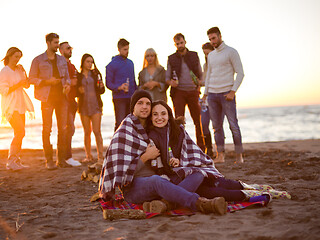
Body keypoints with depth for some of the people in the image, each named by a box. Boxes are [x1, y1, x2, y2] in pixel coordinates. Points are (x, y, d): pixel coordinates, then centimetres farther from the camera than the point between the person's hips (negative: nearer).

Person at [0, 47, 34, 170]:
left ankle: (16, 161, 12)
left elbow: (27, 85, 13)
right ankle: (10, 161, -12)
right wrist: (18, 84, -16)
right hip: (10, 106, -8)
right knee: (20, 132, -18)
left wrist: (23, 72, 1)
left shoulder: (18, 70, 15)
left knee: (19, 134, 6)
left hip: (20, 105, 8)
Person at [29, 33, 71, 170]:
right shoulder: (38, 60, 1)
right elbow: (31, 78, -1)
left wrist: (67, 84, -3)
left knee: (63, 128, 3)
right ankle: (49, 160, 3)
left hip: (62, 97, 4)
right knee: (47, 129, -3)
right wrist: (47, 81, -14)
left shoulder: (62, 60, 15)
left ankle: (61, 159, 11)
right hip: (47, 98, -4)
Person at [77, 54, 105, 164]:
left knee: (97, 131, -9)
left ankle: (100, 156, -8)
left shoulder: (96, 74, 8)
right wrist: (78, 90, -12)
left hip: (95, 105, -1)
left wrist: (101, 86, -13)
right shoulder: (78, 76, 7)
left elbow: (101, 91, 8)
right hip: (83, 106, 1)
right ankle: (88, 156, 14)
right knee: (87, 132, 5)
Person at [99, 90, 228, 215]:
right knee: (156, 180, -41)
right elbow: (123, 170, -9)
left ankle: (164, 203, -38)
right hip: (133, 188, -7)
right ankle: (199, 203, -53)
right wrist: (146, 156, -16)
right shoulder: (124, 132, -4)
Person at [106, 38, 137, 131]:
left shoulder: (130, 63, 14)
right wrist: (119, 87, -23)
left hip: (131, 98, 6)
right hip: (119, 99, -6)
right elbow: (108, 83, -6)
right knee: (120, 123, -10)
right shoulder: (112, 64, -4)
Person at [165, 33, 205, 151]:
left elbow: (200, 74, 13)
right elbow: (167, 77, 7)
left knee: (197, 120, 4)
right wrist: (170, 82, -15)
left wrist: (199, 84, -5)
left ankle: (201, 146, 14)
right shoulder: (171, 58, 6)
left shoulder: (194, 55, 9)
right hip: (178, 92, -1)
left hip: (193, 91, 1)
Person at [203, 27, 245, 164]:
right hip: (212, 95, 6)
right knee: (217, 126, 4)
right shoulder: (211, 55, 17)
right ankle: (220, 156, 8)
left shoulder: (231, 52, -2)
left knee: (233, 125, -6)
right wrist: (205, 94, 15)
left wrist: (233, 91, -15)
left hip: (227, 94, -6)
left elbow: (240, 73, -6)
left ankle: (239, 155, 1)